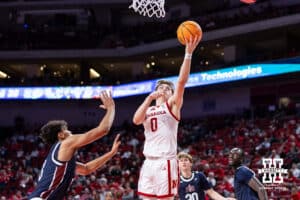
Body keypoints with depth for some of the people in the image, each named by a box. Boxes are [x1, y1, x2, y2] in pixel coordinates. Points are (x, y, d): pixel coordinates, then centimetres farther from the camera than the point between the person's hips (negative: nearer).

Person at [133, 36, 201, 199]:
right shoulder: (148, 110, 21)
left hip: (166, 162, -5)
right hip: (149, 163, 5)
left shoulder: (172, 105, 7)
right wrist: (149, 98, -8)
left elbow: (181, 82, -8)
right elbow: (136, 120, -2)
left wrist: (188, 54, -19)